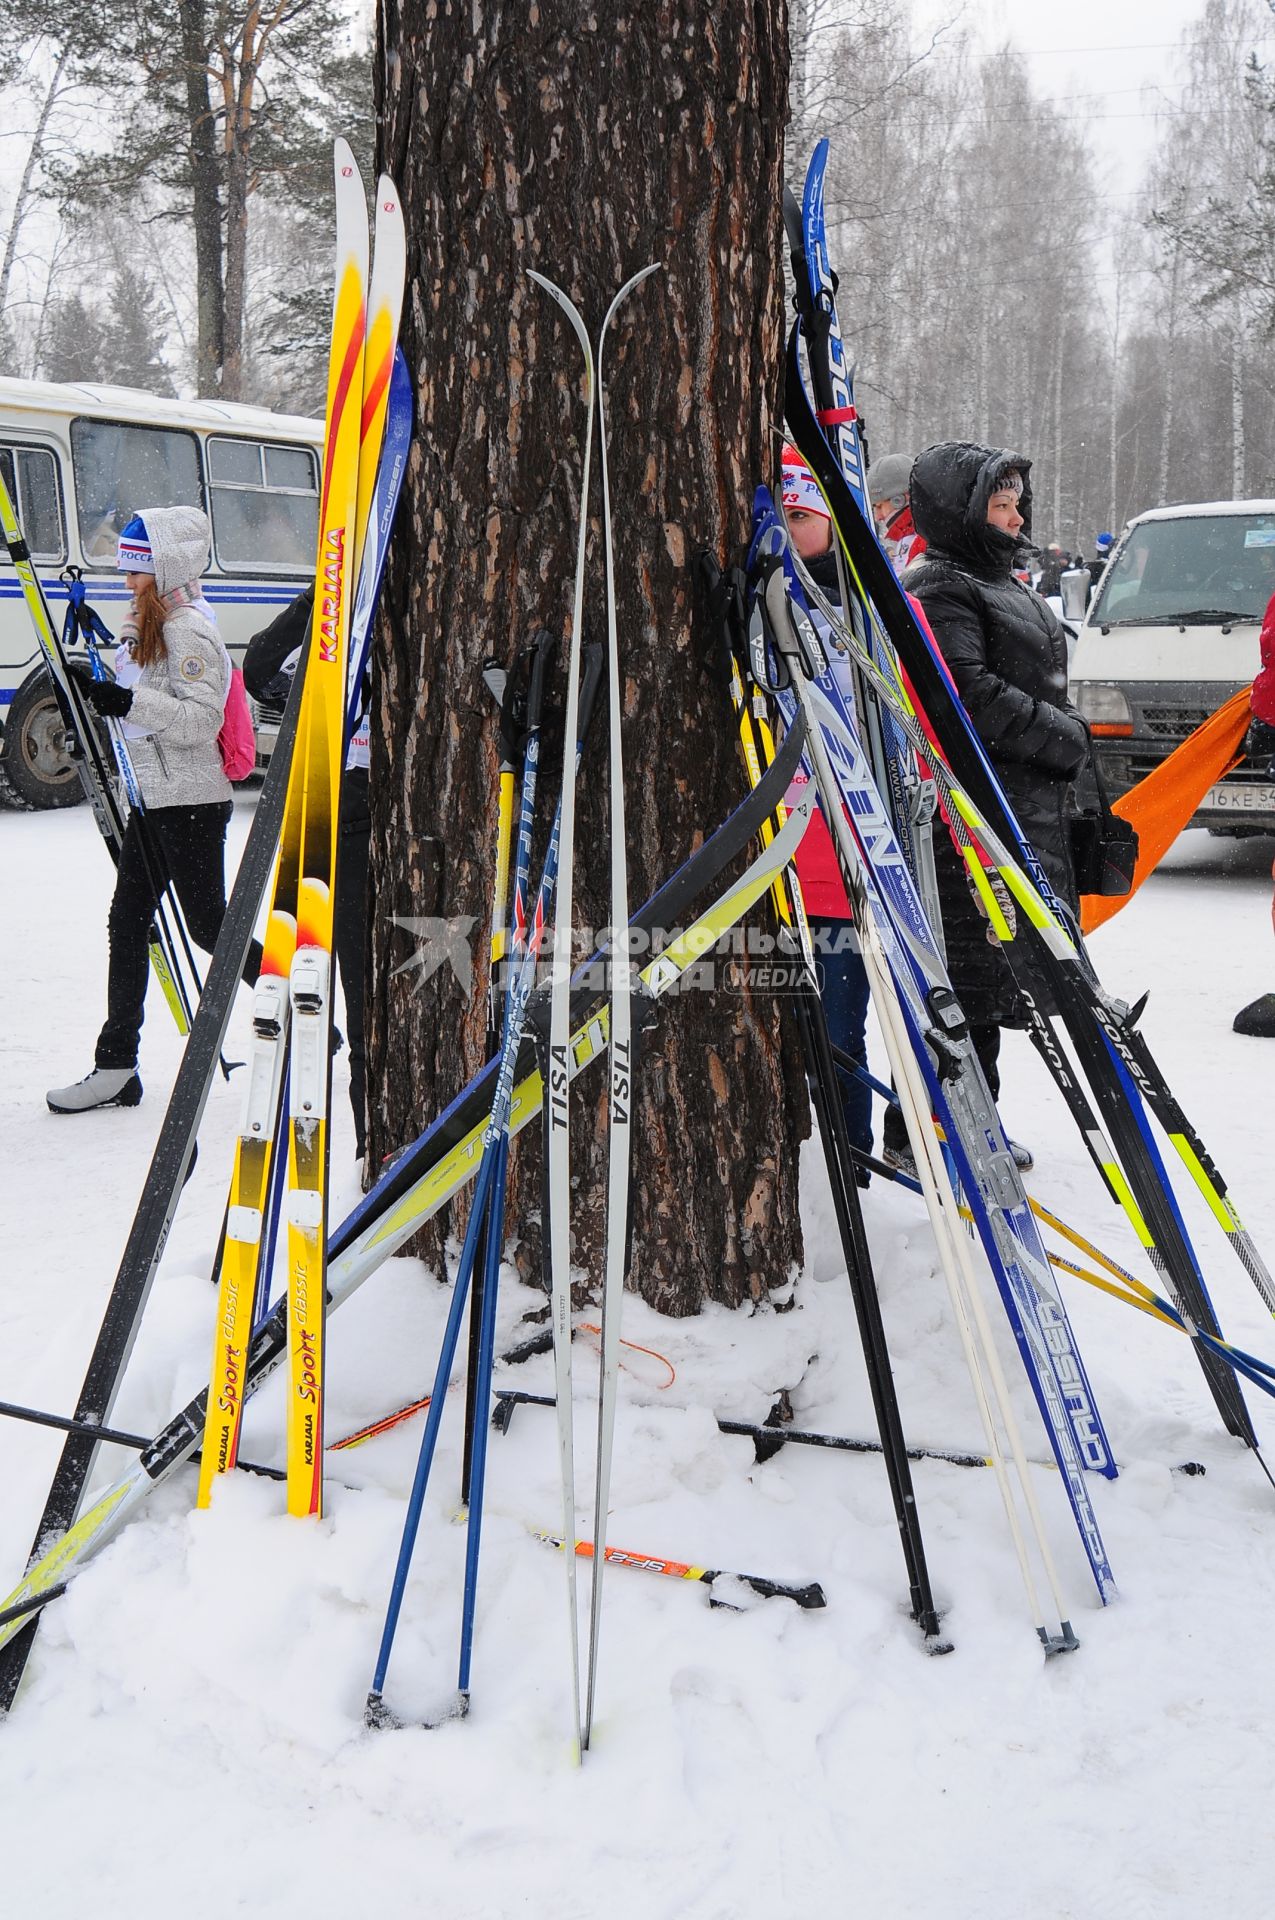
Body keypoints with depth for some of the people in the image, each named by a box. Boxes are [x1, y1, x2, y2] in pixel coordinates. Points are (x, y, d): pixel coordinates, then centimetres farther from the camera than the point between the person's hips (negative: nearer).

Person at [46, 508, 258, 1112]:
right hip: (152, 799, 10)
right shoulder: (146, 625, 16)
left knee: (208, 926, -2)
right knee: (127, 922, 6)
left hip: (190, 801, -9)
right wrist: (97, 694, 12)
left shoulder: (189, 630, -13)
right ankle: (115, 1067, 9)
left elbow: (203, 719, -22)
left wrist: (129, 701, -30)